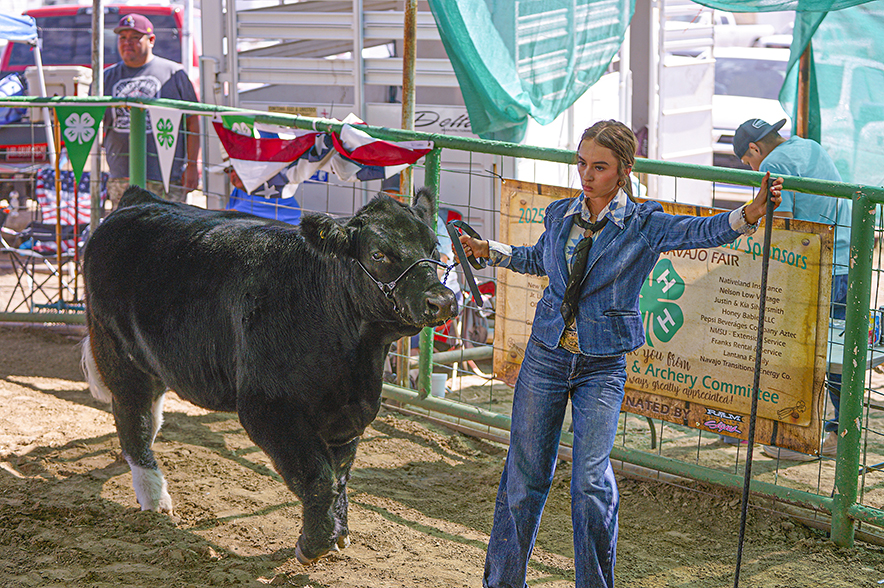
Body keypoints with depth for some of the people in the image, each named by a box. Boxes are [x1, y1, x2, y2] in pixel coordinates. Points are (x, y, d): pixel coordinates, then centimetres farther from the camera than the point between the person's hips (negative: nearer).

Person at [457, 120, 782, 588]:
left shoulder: (644, 226, -7)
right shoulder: (560, 216, 4)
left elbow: (706, 232, -23)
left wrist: (751, 212, -40)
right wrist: (489, 251, 18)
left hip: (602, 368, -3)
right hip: (545, 356, 3)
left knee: (592, 483, -9)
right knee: (525, 475, 9)